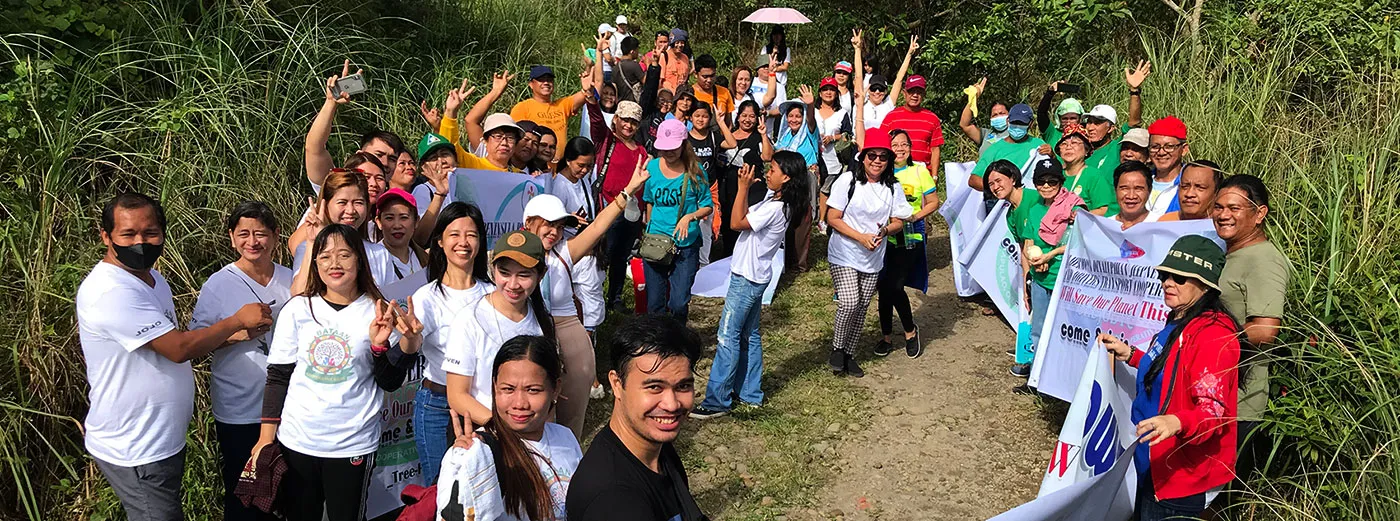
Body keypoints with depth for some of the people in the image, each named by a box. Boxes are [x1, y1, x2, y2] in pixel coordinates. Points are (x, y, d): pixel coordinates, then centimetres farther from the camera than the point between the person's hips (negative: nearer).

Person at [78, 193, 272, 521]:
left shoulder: (153, 280, 8)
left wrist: (234, 335, -1)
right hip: (134, 453, -9)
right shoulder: (110, 291, -24)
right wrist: (237, 320, -13)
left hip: (163, 441, 10)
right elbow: (178, 348, -26)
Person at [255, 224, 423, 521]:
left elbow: (390, 383, -1)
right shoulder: (297, 309, 1)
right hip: (296, 441, 2)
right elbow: (278, 376, 5)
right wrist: (266, 437, 3)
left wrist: (380, 343, -18)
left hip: (353, 446, -1)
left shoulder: (379, 313, -3)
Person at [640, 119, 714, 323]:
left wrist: (689, 217, -20)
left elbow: (708, 206, -2)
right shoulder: (652, 166, -1)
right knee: (654, 303, 7)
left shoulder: (694, 171, -8)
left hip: (686, 245, -2)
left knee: (679, 303, -5)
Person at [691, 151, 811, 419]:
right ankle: (750, 393, 27)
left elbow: (736, 223, -21)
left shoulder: (775, 208, -23)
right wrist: (745, 188, 3)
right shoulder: (773, 199, 7)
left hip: (747, 278, -10)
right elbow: (747, 216, 13)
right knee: (749, 334, 17)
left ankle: (717, 401, -4)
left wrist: (743, 187, -18)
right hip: (753, 276, 10)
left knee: (728, 336, -7)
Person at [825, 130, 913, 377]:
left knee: (861, 308, 11)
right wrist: (860, 237, -20)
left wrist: (884, 231, -16)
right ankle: (837, 348, 6)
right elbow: (833, 219, -10)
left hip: (873, 258, 4)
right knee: (849, 304, -17)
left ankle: (849, 354, 28)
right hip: (844, 255, -4)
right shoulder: (848, 180, -10)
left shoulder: (893, 187, 1)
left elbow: (898, 222, 6)